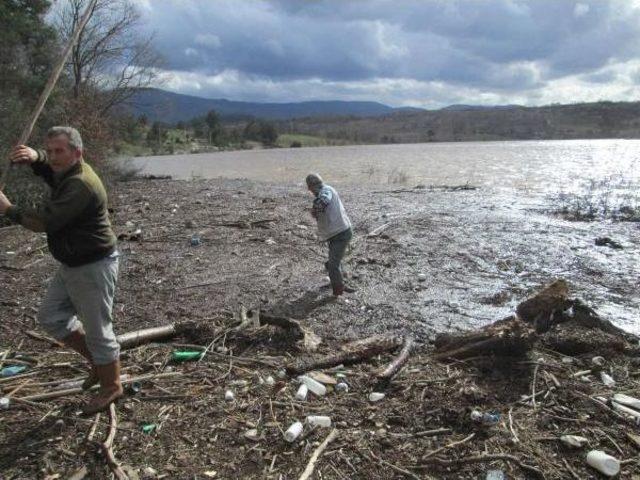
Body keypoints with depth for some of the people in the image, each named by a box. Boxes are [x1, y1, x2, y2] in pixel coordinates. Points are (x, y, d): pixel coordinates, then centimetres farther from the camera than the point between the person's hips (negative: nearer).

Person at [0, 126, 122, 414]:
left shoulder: (81, 185, -26)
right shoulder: (63, 171, 5)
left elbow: (45, 222, -29)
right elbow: (45, 163, 23)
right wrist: (33, 155, -3)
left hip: (94, 268, -10)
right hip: (70, 265, 10)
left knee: (97, 330, 2)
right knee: (50, 317, 17)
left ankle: (112, 387, 21)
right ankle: (97, 361, 31)